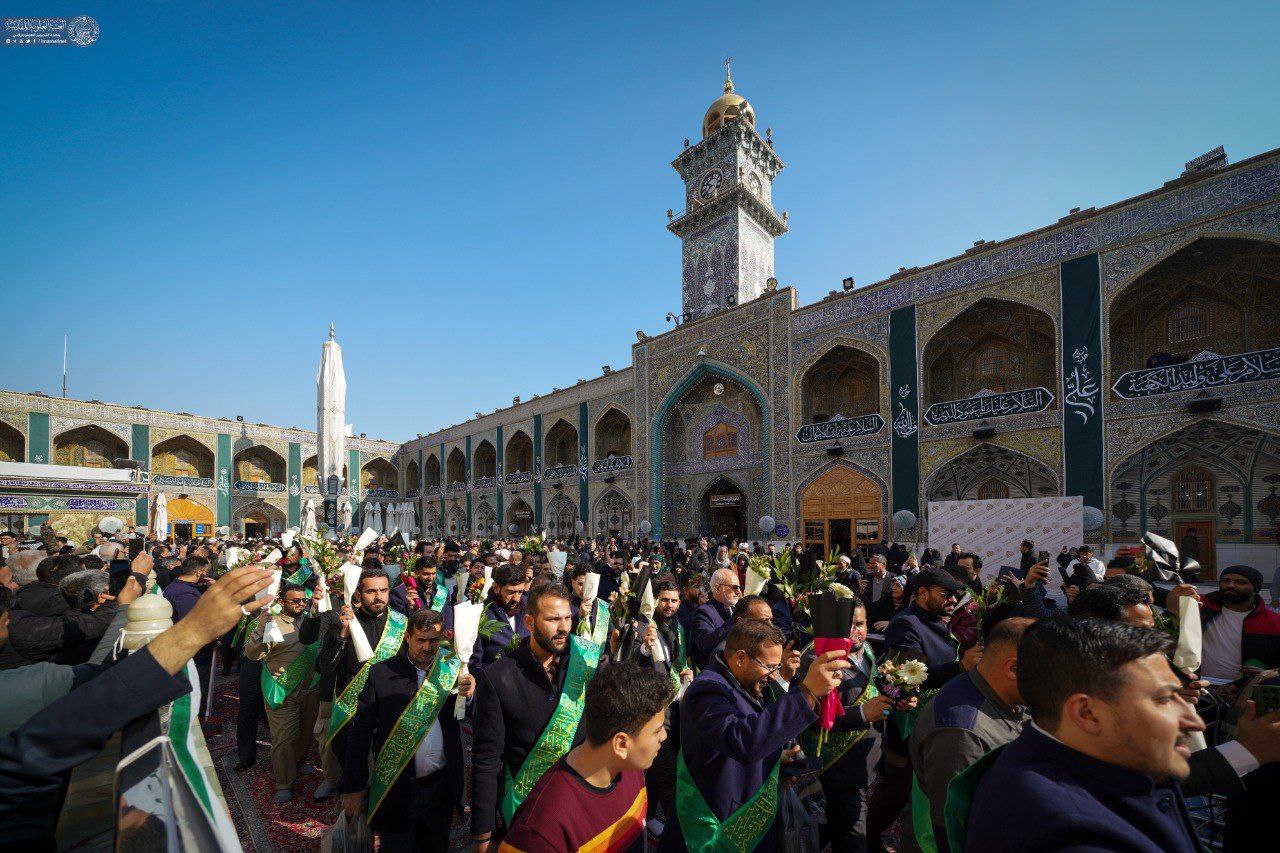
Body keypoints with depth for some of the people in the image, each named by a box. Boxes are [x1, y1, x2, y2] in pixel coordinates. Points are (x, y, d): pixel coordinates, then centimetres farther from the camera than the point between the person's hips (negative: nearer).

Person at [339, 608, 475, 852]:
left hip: (442, 787, 2)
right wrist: (353, 786, -4)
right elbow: (360, 731, -4)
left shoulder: (452, 670, -5)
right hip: (396, 790, -2)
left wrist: (469, 694, -29)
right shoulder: (381, 673, -10)